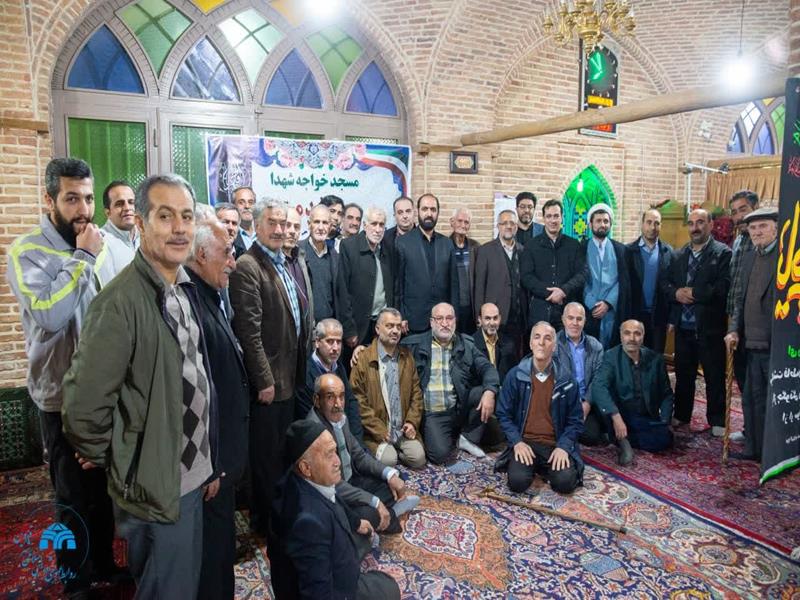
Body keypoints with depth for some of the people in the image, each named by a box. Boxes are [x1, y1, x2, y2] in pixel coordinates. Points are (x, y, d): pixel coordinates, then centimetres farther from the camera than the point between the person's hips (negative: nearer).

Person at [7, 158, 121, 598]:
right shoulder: (27, 252, -14)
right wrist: (82, 258, -24)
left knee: (107, 488, 19)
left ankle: (104, 563, 41)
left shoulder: (99, 246, 3)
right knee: (76, 498, 10)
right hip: (64, 397, -5)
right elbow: (48, 316, -30)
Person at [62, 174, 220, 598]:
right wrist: (108, 461, -6)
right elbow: (82, 406, -23)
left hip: (192, 478, 7)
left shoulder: (186, 290, 4)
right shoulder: (122, 302, -22)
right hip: (156, 489, -7)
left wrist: (210, 463, 12)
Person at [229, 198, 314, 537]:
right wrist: (264, 380, -19)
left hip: (289, 376, 9)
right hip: (268, 380, -9)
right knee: (266, 454, 7)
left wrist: (301, 364, 15)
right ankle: (263, 519, 25)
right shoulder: (247, 268, -15)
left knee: (284, 450, 21)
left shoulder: (285, 264, 12)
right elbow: (249, 331, -20)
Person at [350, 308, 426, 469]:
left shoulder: (406, 356, 9)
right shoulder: (363, 359, -8)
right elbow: (359, 400, -9)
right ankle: (384, 449, 10)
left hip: (404, 429, 4)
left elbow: (416, 392, 11)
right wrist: (379, 430, -12)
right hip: (376, 430, -4)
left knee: (418, 459, -14)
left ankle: (396, 450, 14)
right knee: (388, 460, -22)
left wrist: (412, 422, -2)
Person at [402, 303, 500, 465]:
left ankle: (468, 438, 2)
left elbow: (487, 367, -2)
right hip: (433, 414, -3)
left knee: (485, 391, -19)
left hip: (460, 408, 4)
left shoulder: (465, 344, 6)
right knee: (441, 454, -23)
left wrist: (489, 392, -21)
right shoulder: (414, 344, -1)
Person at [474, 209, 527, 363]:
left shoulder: (522, 250, 10)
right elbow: (479, 284, -1)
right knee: (495, 361, -2)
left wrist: (526, 314, 5)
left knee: (515, 360, 7)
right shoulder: (486, 250, 0)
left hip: (518, 317, 3)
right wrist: (481, 314, -5)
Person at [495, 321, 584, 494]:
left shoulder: (566, 380, 0)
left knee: (565, 482, -24)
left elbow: (575, 420, 2)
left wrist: (563, 446, -13)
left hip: (555, 444, 1)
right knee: (518, 481, -25)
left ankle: (544, 467, 10)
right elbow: (504, 414, 1)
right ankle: (532, 466, 11)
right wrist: (517, 442, -13)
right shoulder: (515, 375, -3)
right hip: (525, 442, -1)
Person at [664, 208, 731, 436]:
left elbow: (723, 288, -17)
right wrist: (676, 293, -9)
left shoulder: (723, 253, -6)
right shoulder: (679, 254, 12)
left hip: (710, 326, -5)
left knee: (715, 376, 6)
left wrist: (693, 293, -15)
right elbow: (666, 283, 10)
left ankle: (717, 421, 20)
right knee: (683, 374, 15)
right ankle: (681, 415, 29)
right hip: (683, 326, 5)